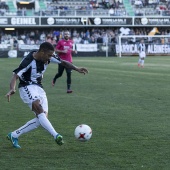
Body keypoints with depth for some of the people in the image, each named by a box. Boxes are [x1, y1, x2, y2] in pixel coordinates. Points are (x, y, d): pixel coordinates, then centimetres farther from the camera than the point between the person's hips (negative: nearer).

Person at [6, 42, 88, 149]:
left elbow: (63, 62, 8)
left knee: (42, 118, -3)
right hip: (27, 88, -8)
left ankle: (14, 135, 8)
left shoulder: (48, 57, -3)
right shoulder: (28, 61, -22)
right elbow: (15, 76, -26)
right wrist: (12, 89, -45)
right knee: (39, 108, -33)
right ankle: (56, 135, -43)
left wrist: (77, 69, -5)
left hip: (39, 88, 8)